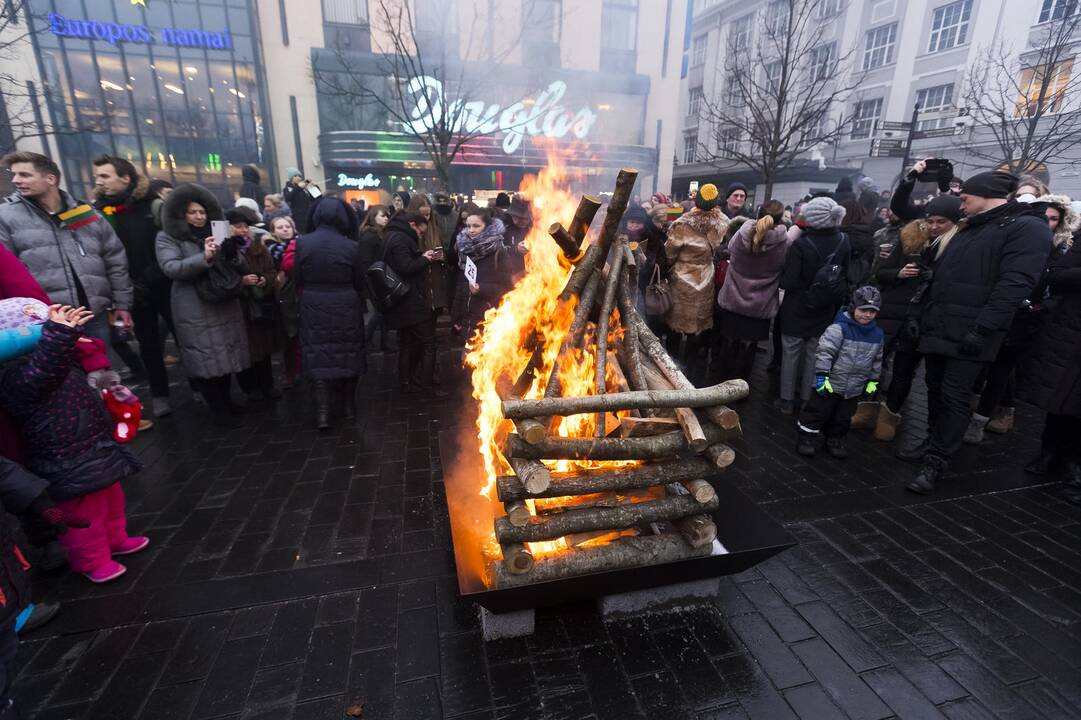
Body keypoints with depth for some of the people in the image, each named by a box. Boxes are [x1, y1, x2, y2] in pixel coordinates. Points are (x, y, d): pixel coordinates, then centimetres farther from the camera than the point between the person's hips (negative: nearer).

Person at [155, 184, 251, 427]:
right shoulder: (167, 237, 1)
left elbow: (231, 265, 15)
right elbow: (170, 268, -14)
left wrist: (229, 252, -8)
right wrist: (204, 257, -26)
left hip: (225, 304, 5)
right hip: (195, 311, -5)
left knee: (227, 355, 10)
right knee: (206, 360, -3)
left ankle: (227, 402, 25)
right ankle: (219, 411, 5)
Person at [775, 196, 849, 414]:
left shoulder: (800, 245, -22)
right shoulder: (842, 244, -6)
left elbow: (788, 282, -21)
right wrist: (836, 304, 14)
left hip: (796, 310, -4)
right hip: (824, 312, 4)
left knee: (790, 354, 8)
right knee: (814, 355, 15)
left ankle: (787, 400, 18)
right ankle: (807, 398, 28)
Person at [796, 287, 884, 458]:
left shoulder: (877, 334, 4)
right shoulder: (839, 328, -17)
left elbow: (877, 360, 16)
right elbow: (824, 351, -21)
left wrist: (873, 381, 17)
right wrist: (822, 376, -24)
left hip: (855, 387, 6)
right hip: (831, 384, -5)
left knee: (843, 416, 17)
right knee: (818, 411, 2)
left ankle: (835, 440, 34)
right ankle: (806, 437, 16)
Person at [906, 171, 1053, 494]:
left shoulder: (1027, 228, -5)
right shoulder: (969, 229, 22)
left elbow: (1015, 284, -17)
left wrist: (982, 328, -23)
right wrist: (920, 315, 18)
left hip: (970, 334, -8)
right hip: (938, 329, 8)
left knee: (955, 397, -5)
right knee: (936, 391, 13)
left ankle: (935, 464, -1)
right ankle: (936, 446, 26)